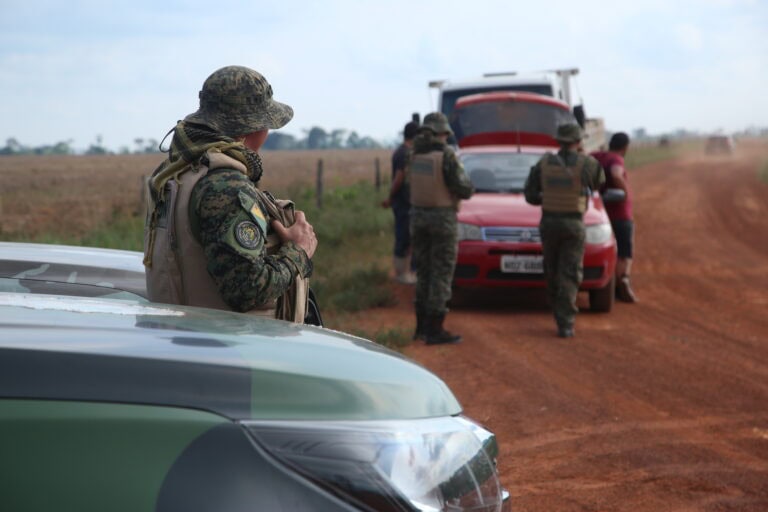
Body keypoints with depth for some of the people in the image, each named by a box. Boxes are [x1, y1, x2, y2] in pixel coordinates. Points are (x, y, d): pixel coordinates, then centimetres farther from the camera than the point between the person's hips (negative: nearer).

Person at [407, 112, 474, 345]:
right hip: (442, 218, -7)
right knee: (441, 274, -2)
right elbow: (463, 190, -16)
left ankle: (422, 326, 19)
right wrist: (469, 187, 7)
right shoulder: (446, 156, -15)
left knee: (424, 273, 15)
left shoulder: (414, 156, 5)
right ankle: (435, 330, -3)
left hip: (418, 216, 7)